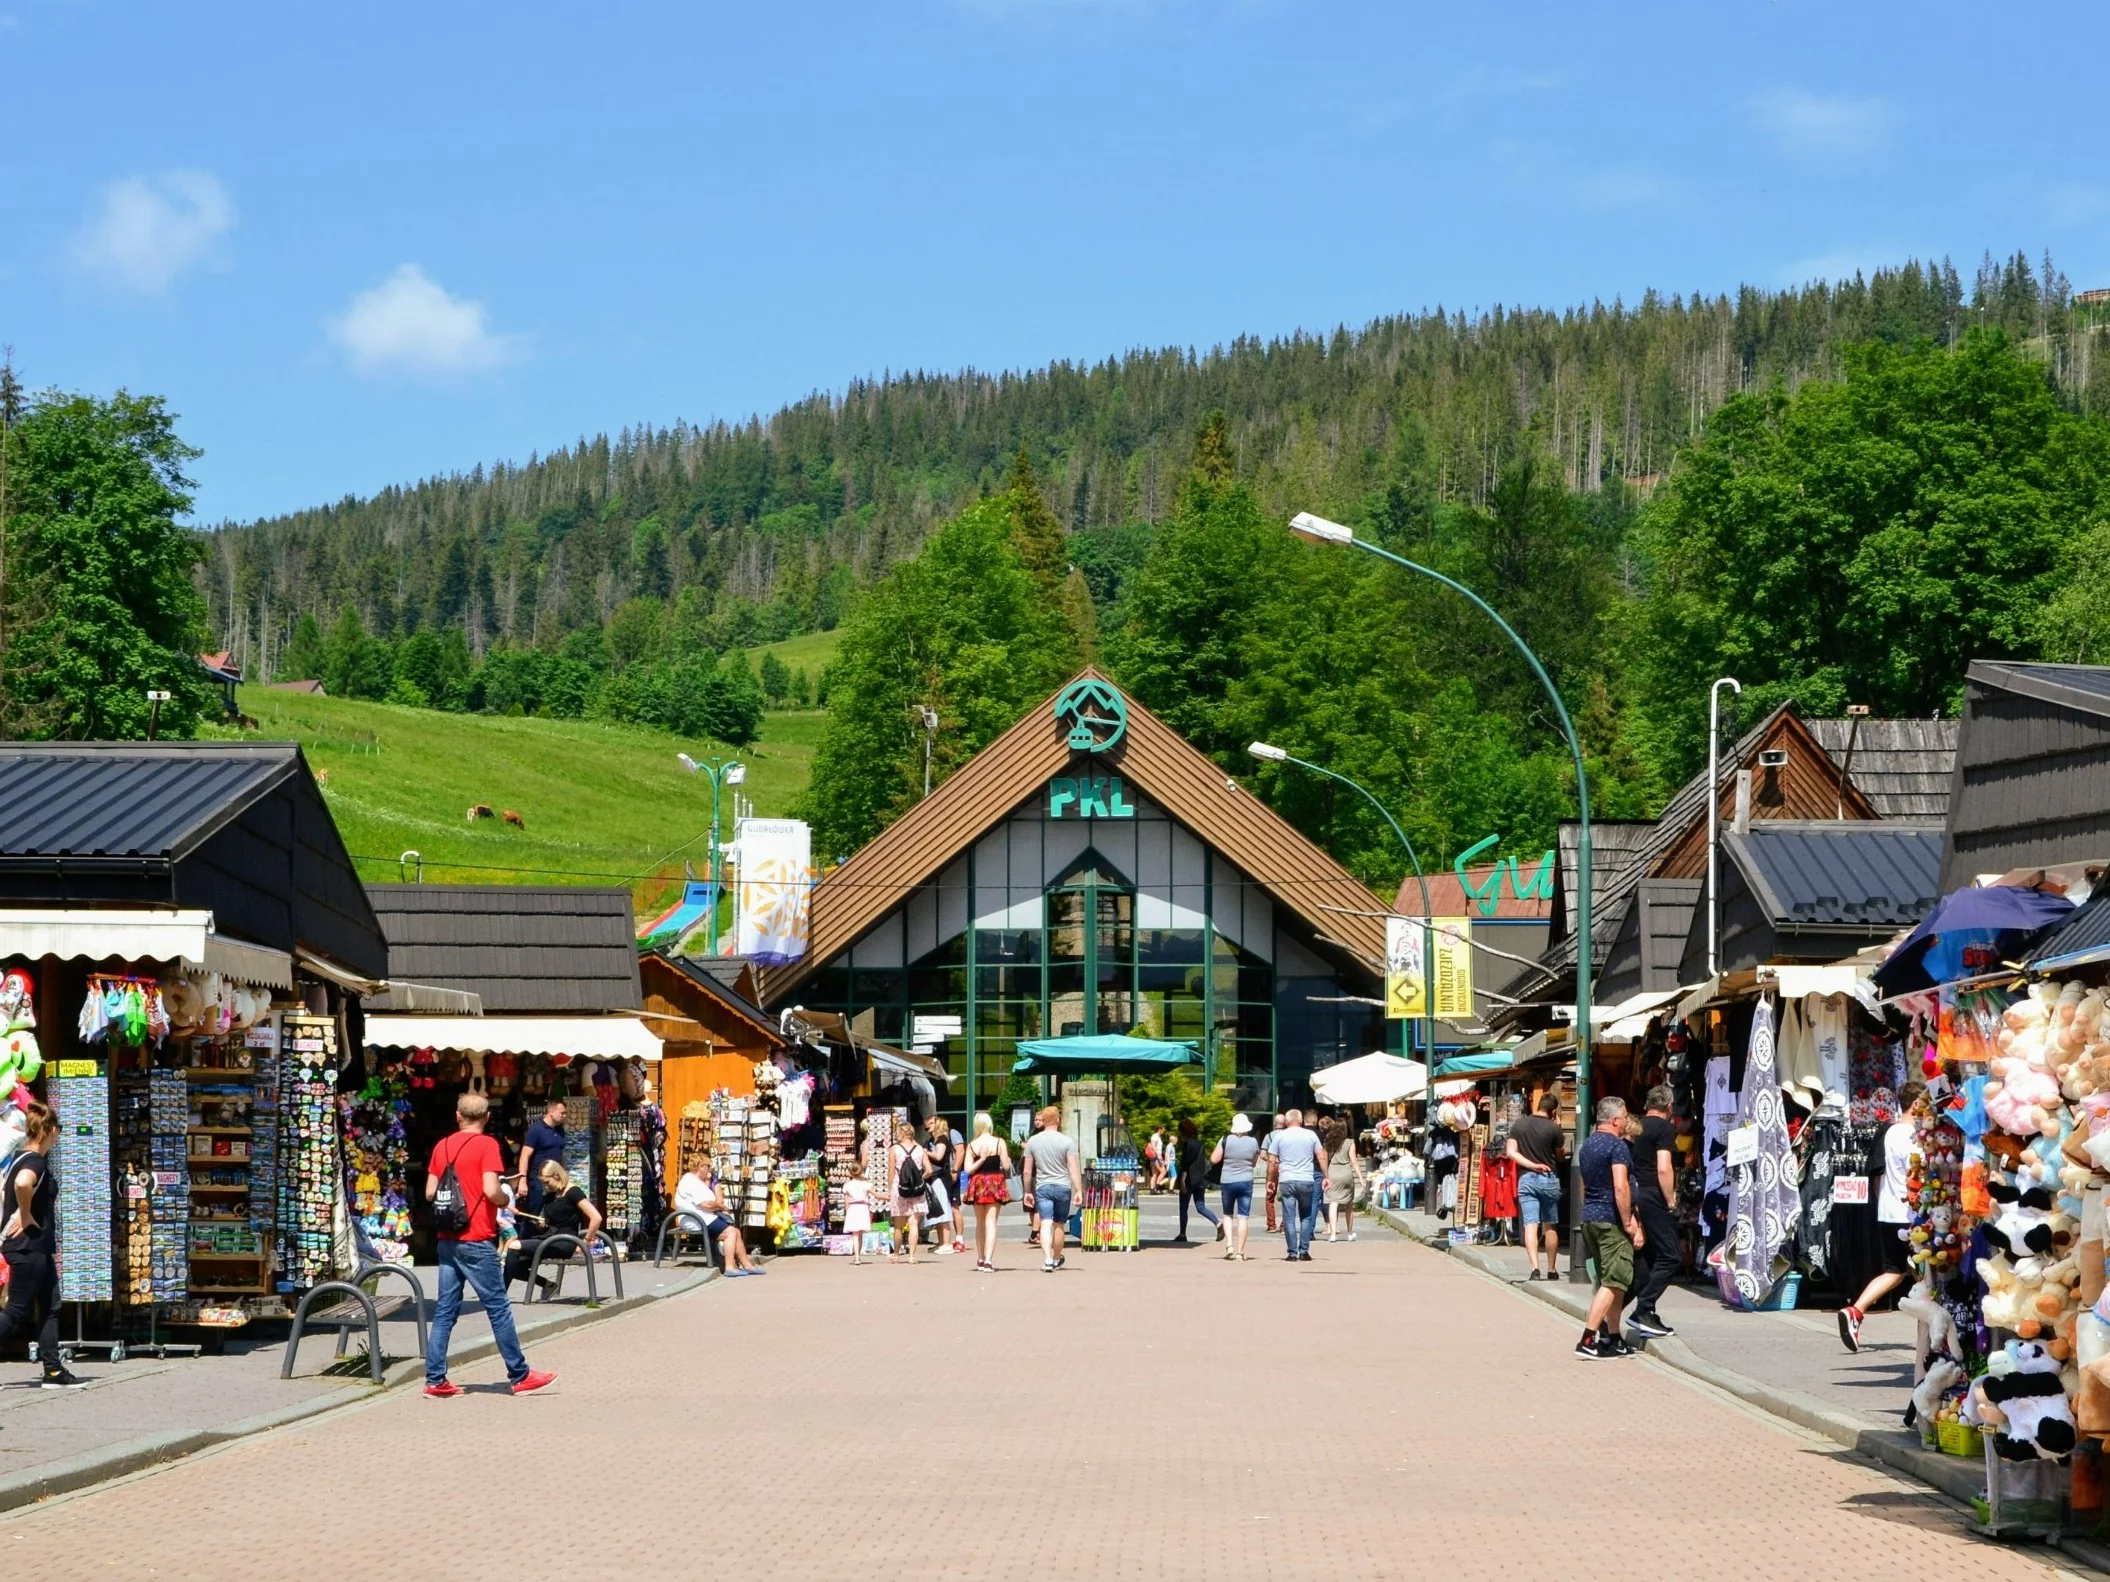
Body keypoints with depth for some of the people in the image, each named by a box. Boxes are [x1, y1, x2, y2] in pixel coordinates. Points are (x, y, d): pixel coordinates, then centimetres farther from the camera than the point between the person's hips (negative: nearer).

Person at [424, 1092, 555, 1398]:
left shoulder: (442, 1146, 9)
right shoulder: (486, 1145, -9)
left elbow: (430, 1193, 8)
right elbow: (491, 1190, -19)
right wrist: (505, 1201, 1)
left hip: (446, 1239, 6)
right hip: (476, 1239, -6)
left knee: (445, 1309, 8)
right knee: (498, 1307, 1)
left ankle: (435, 1379, 5)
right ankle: (520, 1376, 7)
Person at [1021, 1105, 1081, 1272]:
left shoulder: (1032, 1141, 2)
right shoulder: (1066, 1142, -5)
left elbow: (1027, 1171, 5)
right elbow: (1074, 1169, -10)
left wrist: (1027, 1191, 13)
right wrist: (1078, 1190, -8)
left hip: (1042, 1187, 0)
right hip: (1063, 1187, 0)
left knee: (1046, 1224, -6)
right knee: (1059, 1225, 12)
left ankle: (1047, 1260, -22)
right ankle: (1056, 1260, 27)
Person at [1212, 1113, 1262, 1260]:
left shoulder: (1225, 1140, -7)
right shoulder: (1253, 1142, -2)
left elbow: (1214, 1159, -6)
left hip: (1228, 1181, 0)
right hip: (1246, 1181, 0)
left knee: (1228, 1215, 16)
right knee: (1243, 1217, 3)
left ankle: (1229, 1245, -1)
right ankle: (1240, 1252, 0)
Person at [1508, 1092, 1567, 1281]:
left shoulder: (1518, 1126, 1)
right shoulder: (1553, 1129, -8)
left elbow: (1511, 1152, -5)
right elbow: (1560, 1155, 4)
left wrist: (1532, 1165, -6)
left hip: (1526, 1179, 1)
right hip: (1549, 1179, -1)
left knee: (1530, 1225, -6)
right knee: (1550, 1226, 13)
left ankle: (1535, 1268, -21)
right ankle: (1552, 1270, 21)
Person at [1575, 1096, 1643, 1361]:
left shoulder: (1588, 1144, 15)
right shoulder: (1617, 1145, -13)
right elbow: (1620, 1188, -22)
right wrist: (1629, 1224, -19)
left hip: (1589, 1218, 9)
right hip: (1611, 1220, -9)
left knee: (1608, 1281, 15)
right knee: (1613, 1282, -9)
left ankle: (1613, 1338, 18)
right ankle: (1587, 1340, -15)